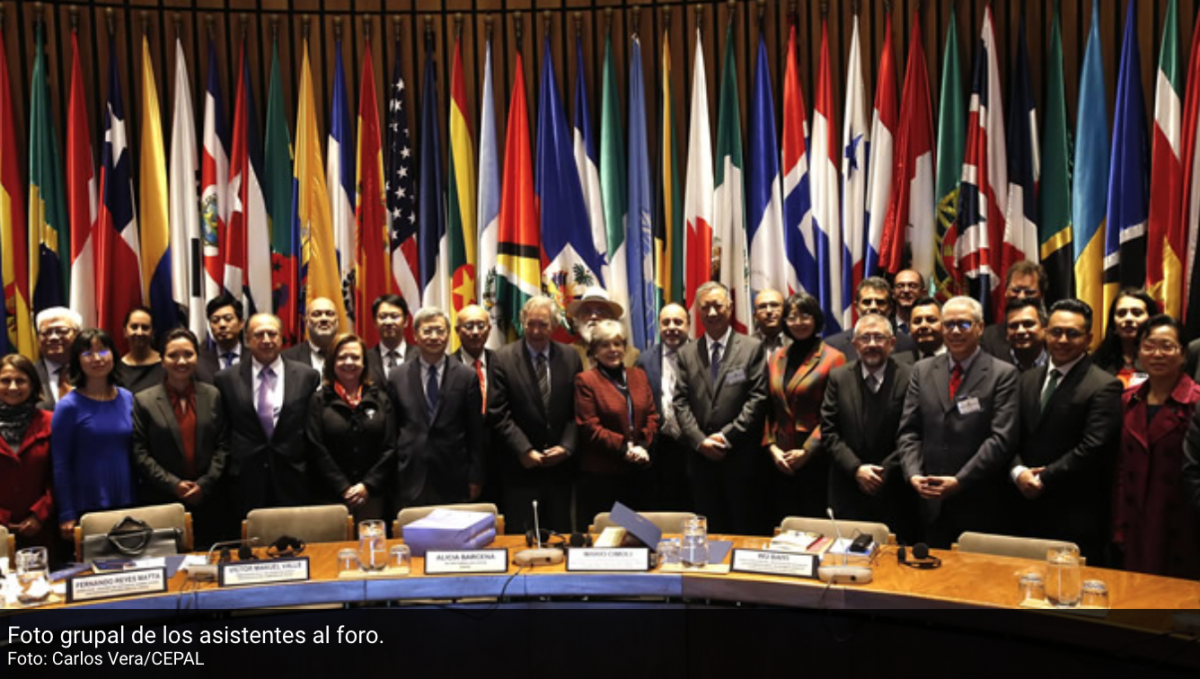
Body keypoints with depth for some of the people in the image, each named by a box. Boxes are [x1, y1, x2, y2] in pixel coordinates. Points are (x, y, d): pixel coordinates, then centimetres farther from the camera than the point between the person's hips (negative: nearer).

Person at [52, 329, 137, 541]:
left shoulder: (128, 399, 5)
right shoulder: (69, 406, -7)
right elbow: (60, 464, -6)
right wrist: (67, 516, -9)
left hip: (127, 505, 4)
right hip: (86, 510, -4)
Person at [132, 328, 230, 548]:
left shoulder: (212, 396, 8)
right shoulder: (143, 401, 1)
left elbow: (222, 446, 5)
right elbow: (140, 454, -3)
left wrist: (205, 484, -6)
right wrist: (173, 485, -11)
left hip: (207, 501, 2)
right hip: (161, 503, -2)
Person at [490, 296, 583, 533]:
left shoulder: (571, 357, 5)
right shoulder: (504, 359, -3)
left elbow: (577, 410, 5)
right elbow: (499, 414, -8)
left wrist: (566, 446, -8)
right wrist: (524, 450, -15)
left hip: (560, 464, 3)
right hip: (520, 468, -2)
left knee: (560, 535, 12)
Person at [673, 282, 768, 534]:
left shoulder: (752, 348, 2)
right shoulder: (687, 353, 11)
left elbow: (757, 398, -5)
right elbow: (681, 402, 5)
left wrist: (727, 436, -12)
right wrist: (700, 440, -8)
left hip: (740, 457, -2)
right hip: (701, 457, 3)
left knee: (745, 531, 5)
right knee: (710, 532, 10)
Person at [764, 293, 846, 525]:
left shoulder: (833, 358, -4)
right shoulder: (775, 359, 13)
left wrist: (807, 451, -12)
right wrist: (772, 446, 1)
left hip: (816, 460, -5)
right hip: (780, 462, 5)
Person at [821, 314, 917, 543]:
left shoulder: (909, 377, -4)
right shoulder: (839, 378, 4)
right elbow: (828, 432, 2)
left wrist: (886, 471, -10)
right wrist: (856, 468, -9)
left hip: (895, 495, -1)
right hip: (848, 493, 2)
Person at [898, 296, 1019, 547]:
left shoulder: (1002, 374, -3)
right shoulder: (922, 371, 8)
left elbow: (1001, 438, -10)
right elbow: (909, 430, 7)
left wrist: (960, 481, -15)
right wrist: (913, 474, -9)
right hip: (931, 501, 3)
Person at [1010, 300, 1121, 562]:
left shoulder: (1104, 387, -6)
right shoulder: (1028, 379, 13)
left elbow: (1093, 448, -15)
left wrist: (1043, 478, -12)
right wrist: (1017, 471, -8)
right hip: (1028, 511, 5)